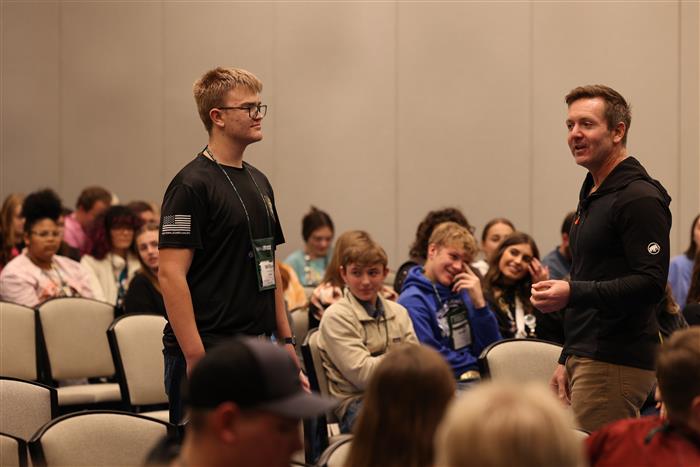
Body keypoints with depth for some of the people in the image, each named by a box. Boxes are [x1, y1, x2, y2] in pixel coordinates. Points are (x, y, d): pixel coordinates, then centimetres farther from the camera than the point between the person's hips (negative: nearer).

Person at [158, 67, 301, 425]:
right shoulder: (192, 185, -11)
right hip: (208, 355, -8)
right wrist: (195, 358, -22)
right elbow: (171, 274, -17)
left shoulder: (258, 183, 16)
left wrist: (286, 341, 16)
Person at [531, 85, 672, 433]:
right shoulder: (592, 195, 20)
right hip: (585, 358, 9)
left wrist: (573, 293, -27)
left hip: (616, 364, -9)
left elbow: (651, 283, -19)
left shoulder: (640, 198, -11)